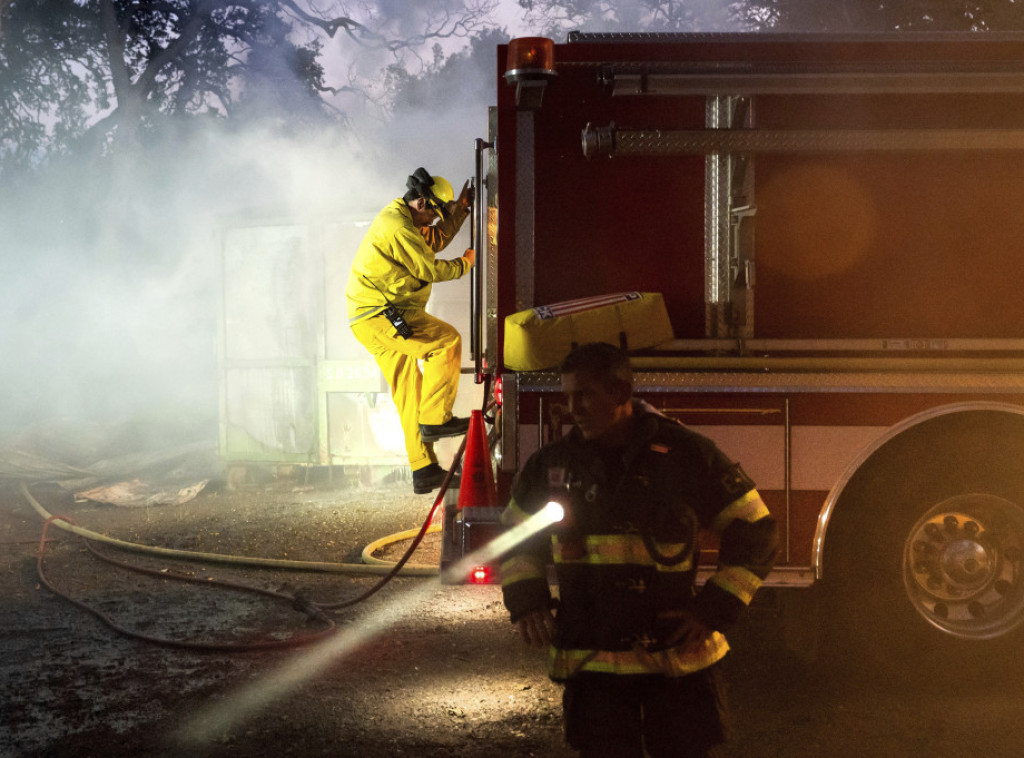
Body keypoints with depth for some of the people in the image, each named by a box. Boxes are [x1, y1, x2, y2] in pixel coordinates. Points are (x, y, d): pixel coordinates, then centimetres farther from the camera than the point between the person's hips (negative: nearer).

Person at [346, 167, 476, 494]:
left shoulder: (397, 219, 20)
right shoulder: (398, 227, -14)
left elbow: (436, 240, 31)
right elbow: (430, 269, -13)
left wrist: (460, 207, 25)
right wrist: (466, 263, 3)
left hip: (369, 320, 11)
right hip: (380, 313, -11)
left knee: (408, 392, 8)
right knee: (447, 341, -16)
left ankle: (423, 471, 7)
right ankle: (435, 419, -15)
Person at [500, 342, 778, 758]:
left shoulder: (687, 455, -6)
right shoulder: (552, 465, 4)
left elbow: (755, 533, 0)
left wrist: (713, 610, -9)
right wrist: (525, 602, 3)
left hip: (678, 655, -2)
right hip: (591, 658, 2)